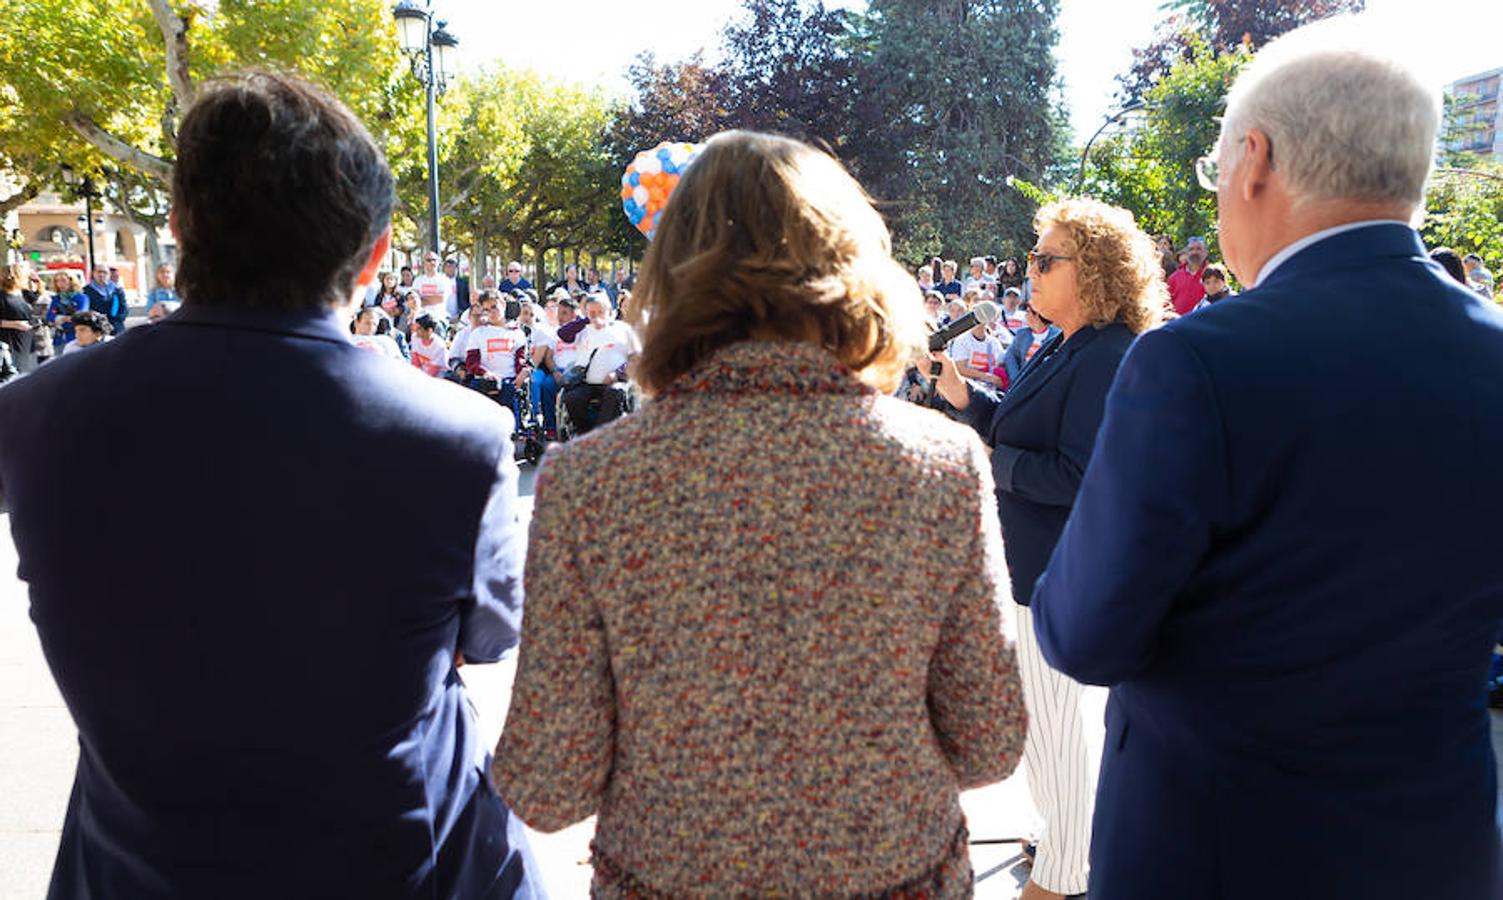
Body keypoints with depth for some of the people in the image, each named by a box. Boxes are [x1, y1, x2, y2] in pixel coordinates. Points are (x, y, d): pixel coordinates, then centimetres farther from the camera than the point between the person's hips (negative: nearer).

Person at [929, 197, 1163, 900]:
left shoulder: (1108, 359, -22)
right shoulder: (1064, 349, 9)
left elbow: (1077, 476, -27)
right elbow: (1025, 437, 13)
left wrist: (992, 462, -17)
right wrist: (965, 399, 2)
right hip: (1038, 559, 10)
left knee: (1057, 721, 5)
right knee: (1055, 712, 23)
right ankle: (1068, 839, 43)